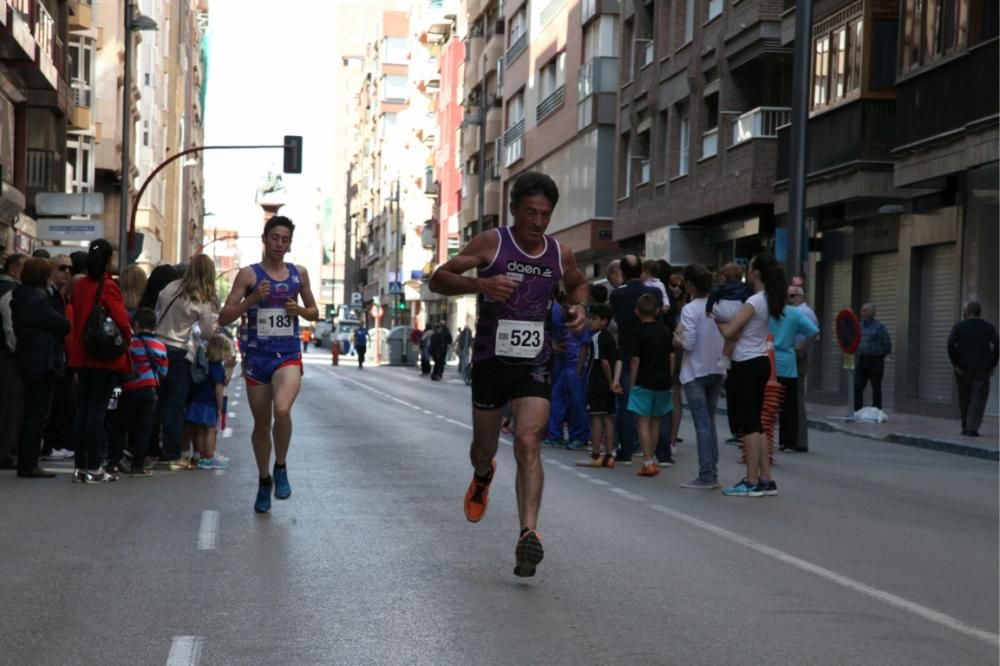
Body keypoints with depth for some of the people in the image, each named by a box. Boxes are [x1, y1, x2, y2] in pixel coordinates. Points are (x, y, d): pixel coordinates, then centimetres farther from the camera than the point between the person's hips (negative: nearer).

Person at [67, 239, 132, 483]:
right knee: (98, 411, -3)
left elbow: (75, 319, 10)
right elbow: (121, 320, -20)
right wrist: (127, 341, -1)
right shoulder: (107, 286, -13)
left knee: (83, 409, 9)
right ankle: (94, 468, -1)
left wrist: (77, 348, 14)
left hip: (82, 356, 6)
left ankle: (80, 466, 11)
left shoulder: (79, 286, 7)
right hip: (107, 356, -6)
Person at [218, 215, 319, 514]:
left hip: (289, 356, 0)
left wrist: (300, 310, -4)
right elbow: (224, 318, -5)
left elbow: (315, 313, 18)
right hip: (257, 356, 0)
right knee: (261, 425, 9)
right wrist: (253, 298, -18)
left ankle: (280, 469, -3)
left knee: (282, 410, -25)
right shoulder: (249, 274, -2)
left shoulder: (299, 273, 7)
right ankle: (264, 481, 30)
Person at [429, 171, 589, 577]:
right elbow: (438, 280, -12)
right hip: (491, 361, -1)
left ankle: (529, 535, -22)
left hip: (535, 364, 1)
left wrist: (578, 306, 0)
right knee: (484, 448, 13)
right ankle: (483, 477, 51)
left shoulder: (560, 254, 1)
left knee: (528, 444, -17)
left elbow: (578, 284, 23)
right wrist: (481, 283, -30)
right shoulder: (491, 244, -9)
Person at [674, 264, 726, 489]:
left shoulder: (690, 309, -13)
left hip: (695, 372, -6)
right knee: (710, 423, 13)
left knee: (702, 425, -5)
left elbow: (688, 344, -16)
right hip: (716, 370, 6)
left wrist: (677, 340, 3)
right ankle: (712, 474, 13)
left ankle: (706, 475, -7)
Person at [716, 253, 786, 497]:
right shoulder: (768, 300, 11)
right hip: (759, 363, 9)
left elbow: (729, 332, -17)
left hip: (747, 366, -9)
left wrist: (717, 318, 0)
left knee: (748, 424, -4)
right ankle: (766, 480, 14)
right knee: (755, 423, 13)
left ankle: (752, 481, -1)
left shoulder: (754, 302, -17)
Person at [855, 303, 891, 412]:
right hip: (862, 360, 5)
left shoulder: (879, 326, -8)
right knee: (857, 387, -2)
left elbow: (887, 344, -4)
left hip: (875, 361, -5)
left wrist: (882, 357, 3)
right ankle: (857, 411, 2)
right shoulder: (860, 326, 9)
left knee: (876, 388, 3)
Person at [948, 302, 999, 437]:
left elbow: (951, 344, -12)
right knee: (979, 398, -2)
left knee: (965, 399, 12)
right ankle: (972, 428, -14)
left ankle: (966, 427, 15)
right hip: (982, 370, 0)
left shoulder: (959, 326, 0)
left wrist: (955, 364, -7)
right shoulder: (989, 327, 5)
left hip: (963, 368, 0)